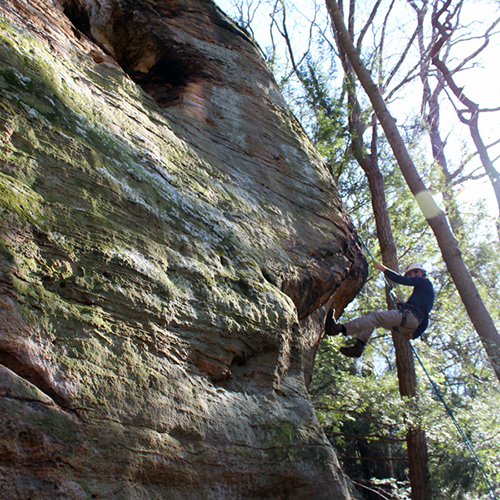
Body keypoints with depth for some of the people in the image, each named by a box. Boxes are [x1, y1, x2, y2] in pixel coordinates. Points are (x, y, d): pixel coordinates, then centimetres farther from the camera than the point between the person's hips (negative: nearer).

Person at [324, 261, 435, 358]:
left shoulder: (425, 282, 9)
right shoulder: (423, 289, 35)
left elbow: (400, 279, -5)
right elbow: (425, 319, 29)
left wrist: (382, 268, 3)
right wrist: (415, 334, 19)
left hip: (409, 316, -9)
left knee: (375, 316, -25)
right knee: (370, 316, 5)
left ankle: (340, 329, -43)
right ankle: (358, 347, -15)